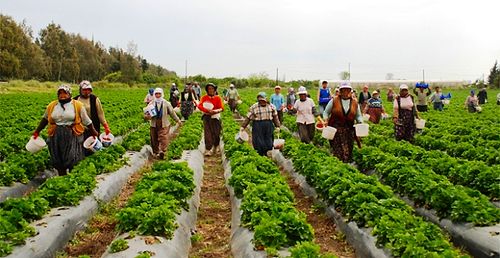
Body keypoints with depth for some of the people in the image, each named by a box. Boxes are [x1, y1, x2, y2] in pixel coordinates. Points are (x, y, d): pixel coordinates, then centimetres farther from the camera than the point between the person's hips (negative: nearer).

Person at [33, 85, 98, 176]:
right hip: (56, 138, 4)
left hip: (73, 137, -3)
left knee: (72, 160, -5)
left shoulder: (77, 105, 0)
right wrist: (37, 131, 25)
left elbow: (87, 121, 6)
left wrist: (93, 132, 11)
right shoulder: (52, 106, 9)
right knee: (58, 161, 9)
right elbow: (45, 119, 22)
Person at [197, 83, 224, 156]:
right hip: (207, 117, -1)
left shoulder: (218, 98, 2)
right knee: (207, 133, -6)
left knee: (216, 133, 8)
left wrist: (215, 111, -23)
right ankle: (208, 150, -7)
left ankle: (216, 147, 33)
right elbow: (199, 105, -11)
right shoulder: (204, 97, 2)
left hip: (215, 117, 1)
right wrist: (207, 110, -26)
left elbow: (222, 108, -5)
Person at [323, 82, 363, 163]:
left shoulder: (355, 103, 9)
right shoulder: (334, 101, 1)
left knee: (348, 151, 3)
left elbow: (358, 116, 15)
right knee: (337, 151, -8)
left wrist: (360, 122, -4)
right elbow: (326, 112, 7)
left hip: (349, 130, 3)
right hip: (335, 129, -3)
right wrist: (326, 120, -10)